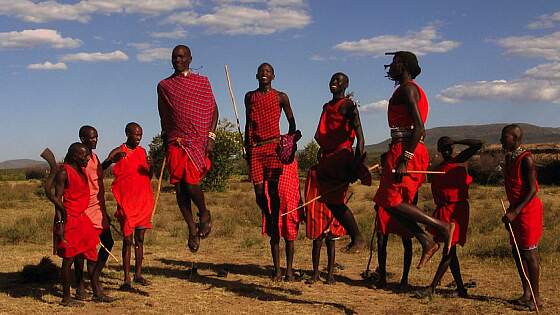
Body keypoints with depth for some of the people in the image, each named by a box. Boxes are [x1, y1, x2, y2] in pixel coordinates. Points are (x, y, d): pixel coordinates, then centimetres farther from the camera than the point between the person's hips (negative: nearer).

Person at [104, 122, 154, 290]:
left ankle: (138, 274, 20)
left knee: (139, 239, 10)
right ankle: (126, 279, -1)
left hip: (143, 201, 5)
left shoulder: (142, 151, 12)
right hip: (127, 202, -5)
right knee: (128, 240, -4)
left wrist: (152, 165, -5)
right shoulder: (118, 152, -3)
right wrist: (113, 159, -32)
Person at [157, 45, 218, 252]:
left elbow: (214, 111, 6)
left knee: (190, 182, -16)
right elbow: (163, 117, 17)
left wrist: (211, 136, -5)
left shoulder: (202, 82, 7)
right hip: (175, 141, 3)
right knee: (179, 187, 0)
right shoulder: (164, 86, 12)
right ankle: (192, 229, 11)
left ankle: (204, 214, 12)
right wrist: (166, 141, 14)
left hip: (198, 140, -3)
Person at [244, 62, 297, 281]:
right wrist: (246, 145, 13)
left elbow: (291, 122, 14)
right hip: (255, 149, 3)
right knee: (259, 193, -5)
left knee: (273, 193, -5)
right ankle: (270, 225, 20)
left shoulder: (281, 97, 5)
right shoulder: (250, 96, 13)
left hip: (274, 147, -2)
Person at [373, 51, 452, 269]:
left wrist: (404, 159, -25)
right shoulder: (408, 89, 22)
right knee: (388, 201, 8)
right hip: (408, 151, 10)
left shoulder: (407, 88, -9)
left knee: (391, 201, -9)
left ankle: (442, 226, -6)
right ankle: (427, 242, 6)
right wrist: (391, 156, 26)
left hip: (404, 149, -10)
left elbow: (418, 126, -20)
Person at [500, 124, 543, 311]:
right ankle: (527, 293, 21)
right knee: (517, 252, 12)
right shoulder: (509, 158, 11)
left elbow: (532, 189, -20)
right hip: (515, 210, 9)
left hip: (528, 210, -9)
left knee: (529, 253, -5)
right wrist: (510, 212, 19)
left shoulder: (526, 159, -16)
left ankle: (536, 297, 3)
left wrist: (514, 212, -25)